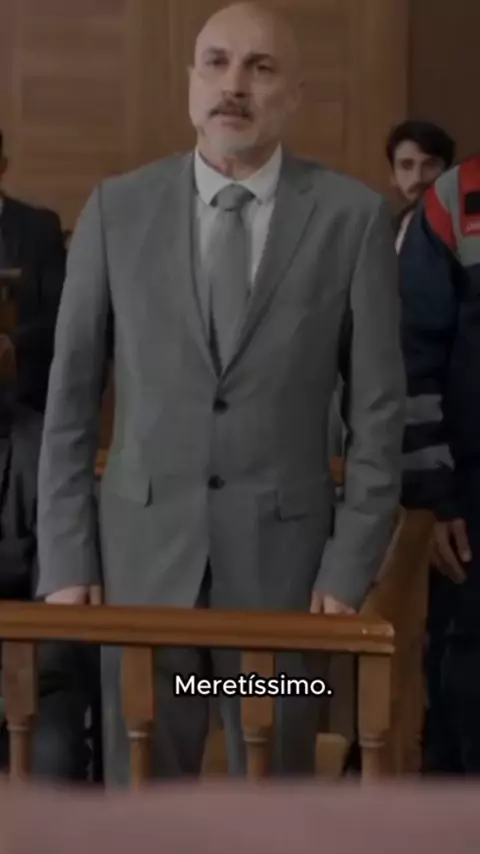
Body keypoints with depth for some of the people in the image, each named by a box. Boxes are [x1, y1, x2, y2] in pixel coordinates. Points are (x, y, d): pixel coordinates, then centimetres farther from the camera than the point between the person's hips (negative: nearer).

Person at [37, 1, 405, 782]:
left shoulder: (353, 216, -2)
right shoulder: (117, 208, 1)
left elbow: (378, 406, 0)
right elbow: (72, 397, 4)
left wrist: (351, 567, -4)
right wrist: (65, 560, 0)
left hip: (281, 552, -1)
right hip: (144, 548, 1)